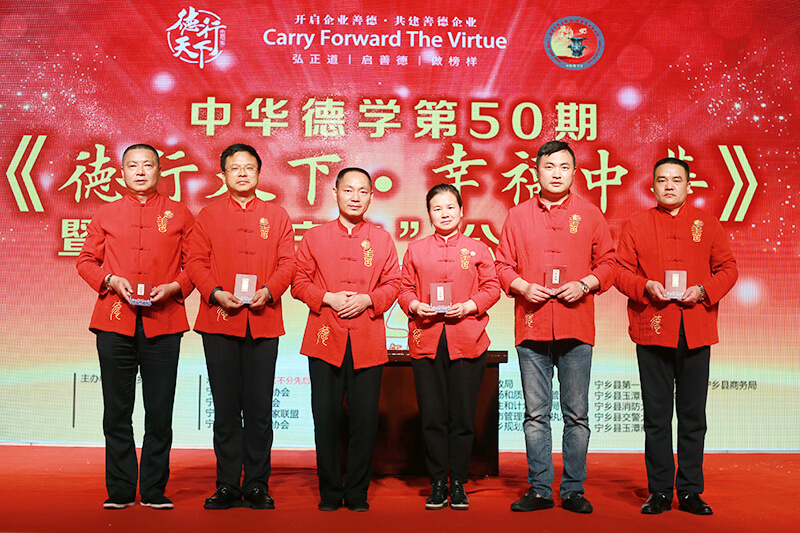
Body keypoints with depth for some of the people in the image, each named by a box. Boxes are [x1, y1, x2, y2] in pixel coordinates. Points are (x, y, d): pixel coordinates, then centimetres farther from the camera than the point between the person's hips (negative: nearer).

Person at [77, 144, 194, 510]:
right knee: (117, 411, 4)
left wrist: (175, 287, -8)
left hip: (163, 323, -1)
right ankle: (120, 491, 16)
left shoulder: (179, 214, 10)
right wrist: (111, 281, -4)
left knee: (160, 412, 1)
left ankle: (154, 490, 14)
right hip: (115, 323, 1)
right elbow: (86, 260, 14)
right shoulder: (106, 214, 13)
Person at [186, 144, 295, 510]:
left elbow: (287, 262, 6)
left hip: (263, 321, 0)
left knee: (259, 407, 2)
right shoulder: (208, 216, 12)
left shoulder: (277, 216, 13)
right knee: (225, 407, 4)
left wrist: (269, 291, -11)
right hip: (219, 321, 0)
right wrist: (216, 293, -12)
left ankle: (257, 485, 13)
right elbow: (195, 261, 5)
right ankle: (227, 486, 13)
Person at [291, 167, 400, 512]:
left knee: (365, 419, 2)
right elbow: (299, 282, 7)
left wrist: (367, 299, -9)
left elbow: (393, 284, 8)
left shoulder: (382, 239, 11)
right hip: (325, 339, 0)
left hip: (368, 340, 0)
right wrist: (327, 298, -9)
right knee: (326, 418, 3)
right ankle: (330, 490, 17)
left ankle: (357, 492, 16)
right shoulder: (314, 237, 10)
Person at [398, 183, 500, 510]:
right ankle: (437, 484, 14)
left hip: (467, 340, -1)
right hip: (426, 340, 1)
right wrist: (415, 306, -8)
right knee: (432, 417, 2)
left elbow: (492, 288, 6)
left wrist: (469, 306, -10)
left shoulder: (477, 249, 10)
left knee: (463, 417, 2)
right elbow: (404, 288, 13)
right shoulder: (415, 250, 13)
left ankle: (458, 484, 15)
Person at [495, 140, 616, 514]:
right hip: (531, 327, 1)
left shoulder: (590, 214, 9)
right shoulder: (518, 215, 10)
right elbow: (503, 265, 11)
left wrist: (585, 284, -8)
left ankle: (573, 490, 16)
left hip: (576, 327, 0)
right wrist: (523, 286, -7)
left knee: (576, 413, 4)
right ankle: (539, 490, 15)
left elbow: (608, 264, 9)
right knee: (536, 413, 5)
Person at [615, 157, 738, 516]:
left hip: (696, 332, 1)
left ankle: (690, 491, 17)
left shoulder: (707, 224, 11)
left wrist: (703, 291, -8)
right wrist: (646, 286, -14)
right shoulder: (637, 225, 7)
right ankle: (659, 492, 14)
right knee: (657, 415, 4)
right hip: (652, 331, -1)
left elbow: (727, 268, 10)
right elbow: (621, 270, 5)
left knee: (693, 415, 6)